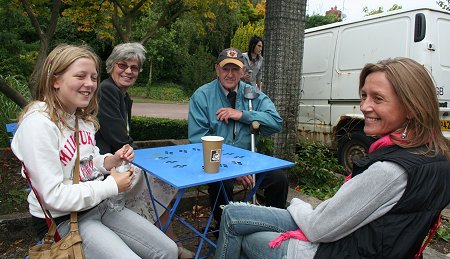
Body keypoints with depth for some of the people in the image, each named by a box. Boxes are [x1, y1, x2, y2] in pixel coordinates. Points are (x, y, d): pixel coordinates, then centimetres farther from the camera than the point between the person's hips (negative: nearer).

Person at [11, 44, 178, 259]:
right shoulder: (38, 123, -21)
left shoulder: (83, 116, 6)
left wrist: (111, 161, -3)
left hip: (100, 204, 7)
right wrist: (111, 186, -17)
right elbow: (54, 196, -23)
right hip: (63, 219, -7)